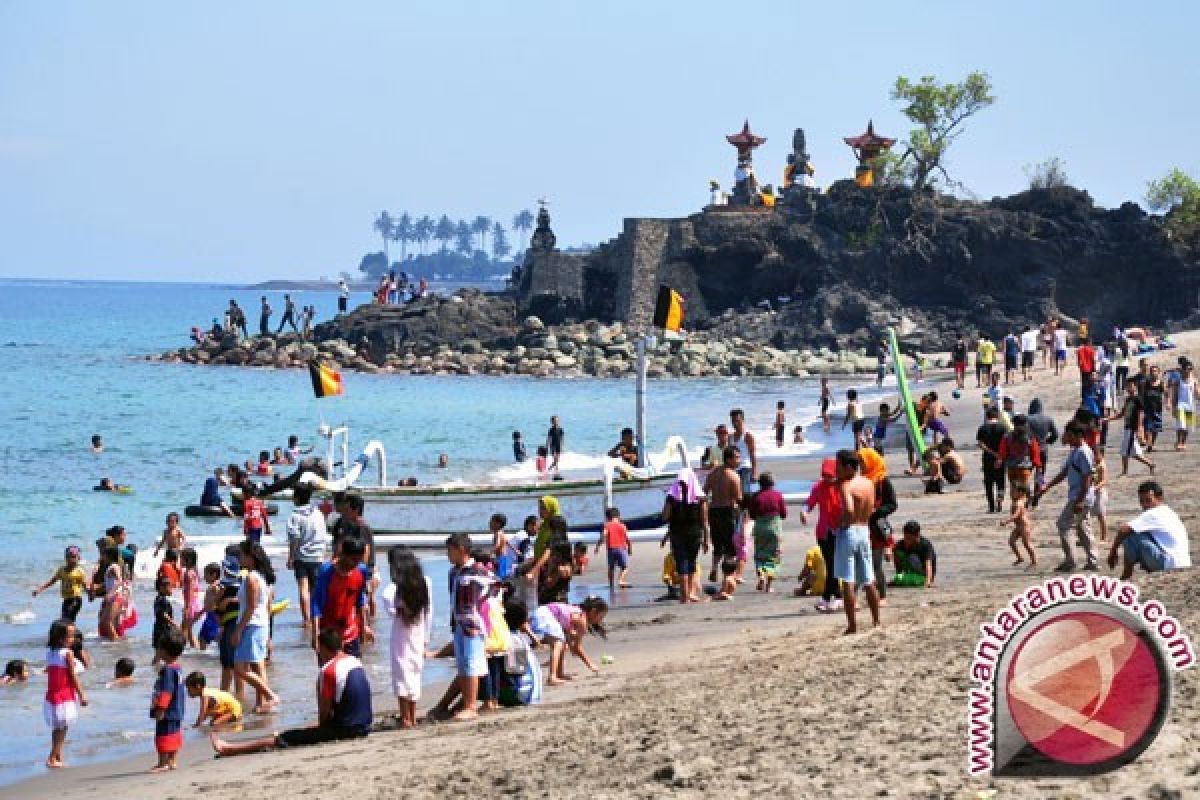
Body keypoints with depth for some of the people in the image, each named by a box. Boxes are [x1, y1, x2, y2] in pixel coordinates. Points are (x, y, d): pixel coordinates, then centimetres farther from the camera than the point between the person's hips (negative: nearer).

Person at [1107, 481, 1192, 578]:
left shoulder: (1152, 514, -10)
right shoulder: (1170, 513, 18)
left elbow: (1123, 529, -17)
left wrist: (1113, 551, -3)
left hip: (1168, 564, -9)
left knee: (1130, 534, -9)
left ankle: (1126, 576, 1)